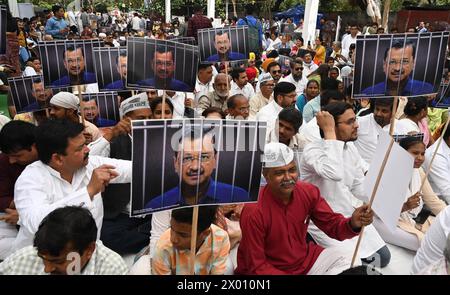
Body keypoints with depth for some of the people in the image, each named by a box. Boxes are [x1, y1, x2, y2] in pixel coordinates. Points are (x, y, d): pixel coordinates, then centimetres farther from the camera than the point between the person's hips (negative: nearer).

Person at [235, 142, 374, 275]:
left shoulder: (308, 192, -11)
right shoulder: (254, 211, -27)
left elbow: (333, 225, -3)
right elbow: (256, 266, -20)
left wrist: (353, 223, -27)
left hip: (305, 258, 6)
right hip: (267, 268, -5)